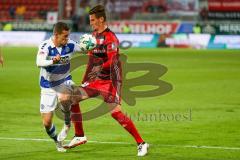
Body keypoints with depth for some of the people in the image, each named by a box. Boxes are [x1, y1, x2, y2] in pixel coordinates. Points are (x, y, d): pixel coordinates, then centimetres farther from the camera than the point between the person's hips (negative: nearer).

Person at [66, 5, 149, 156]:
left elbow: (113, 62, -25)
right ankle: (79, 137, 10)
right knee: (73, 97, 0)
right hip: (95, 81, 9)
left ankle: (141, 143, -8)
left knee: (116, 113, -16)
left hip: (108, 81, -8)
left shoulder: (110, 38, -15)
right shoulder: (94, 35, 12)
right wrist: (84, 81, 21)